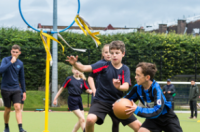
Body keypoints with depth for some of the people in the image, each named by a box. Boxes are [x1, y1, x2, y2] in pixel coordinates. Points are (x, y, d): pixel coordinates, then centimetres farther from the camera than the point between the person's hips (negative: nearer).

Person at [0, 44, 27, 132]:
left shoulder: (20, 63, 6)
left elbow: (22, 78, 14)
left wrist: (24, 91, 14)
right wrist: (11, 62, -26)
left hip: (16, 89, 2)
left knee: (18, 107, -14)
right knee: (7, 109, 6)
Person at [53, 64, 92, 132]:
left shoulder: (82, 80, 7)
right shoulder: (69, 79, -5)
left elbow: (87, 90, 6)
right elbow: (62, 88, 0)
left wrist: (90, 91, -19)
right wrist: (55, 98, 0)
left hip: (79, 99, 6)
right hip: (72, 100, -6)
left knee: (81, 120, 8)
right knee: (82, 119, -15)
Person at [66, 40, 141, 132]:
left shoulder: (125, 69, -1)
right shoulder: (104, 65, -6)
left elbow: (126, 86, -17)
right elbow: (85, 68, -19)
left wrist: (119, 87, -41)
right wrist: (75, 64, -40)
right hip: (101, 101, -3)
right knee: (90, 119, -32)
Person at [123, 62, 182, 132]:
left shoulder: (155, 88, -31)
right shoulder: (137, 87, -16)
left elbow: (157, 111, -40)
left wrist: (137, 109, -43)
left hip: (166, 117, -4)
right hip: (153, 118, 4)